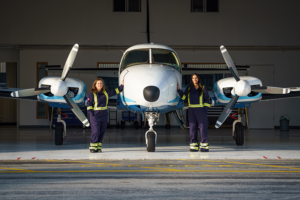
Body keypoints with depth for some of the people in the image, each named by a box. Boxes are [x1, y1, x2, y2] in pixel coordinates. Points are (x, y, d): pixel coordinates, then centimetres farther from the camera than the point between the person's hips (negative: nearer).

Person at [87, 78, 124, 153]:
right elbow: (89, 104, -4)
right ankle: (92, 147, -5)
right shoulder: (92, 94, -4)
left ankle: (98, 147, 13)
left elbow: (115, 91, 21)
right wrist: (91, 113, -11)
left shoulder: (106, 92, 11)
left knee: (102, 132, 6)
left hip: (104, 115, 5)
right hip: (95, 115, -5)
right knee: (96, 131, -12)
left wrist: (122, 85, 15)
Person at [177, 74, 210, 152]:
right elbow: (184, 97, 15)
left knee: (203, 128, -6)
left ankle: (204, 146, -3)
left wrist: (205, 109, -6)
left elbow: (207, 100, 4)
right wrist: (178, 89, 8)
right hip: (191, 111, 3)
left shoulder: (203, 88, 3)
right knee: (192, 128, 2)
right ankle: (194, 146, 6)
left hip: (201, 110, -3)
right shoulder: (189, 88, 11)